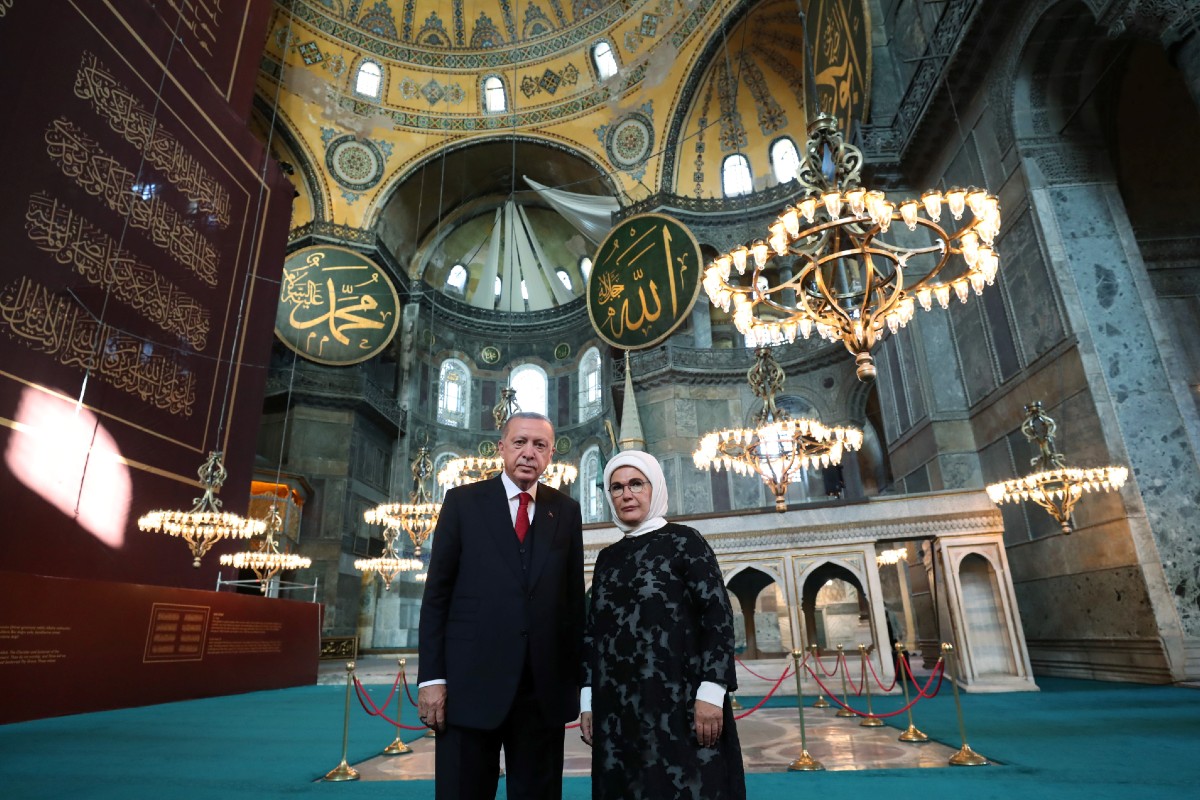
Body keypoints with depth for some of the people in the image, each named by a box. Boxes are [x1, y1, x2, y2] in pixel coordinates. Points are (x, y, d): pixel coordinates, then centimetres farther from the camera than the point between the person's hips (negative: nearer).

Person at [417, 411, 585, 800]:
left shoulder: (566, 511, 7)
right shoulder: (463, 501, 2)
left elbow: (574, 598, 7)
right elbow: (437, 593, 0)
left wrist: (577, 677, 4)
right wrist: (431, 677, -5)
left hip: (545, 686, 2)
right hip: (471, 681, -1)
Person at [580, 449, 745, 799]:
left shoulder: (684, 541, -1)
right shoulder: (607, 557, 13)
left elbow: (718, 614, -8)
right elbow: (593, 630, 14)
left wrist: (711, 692, -16)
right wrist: (588, 699, 9)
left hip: (679, 700, -4)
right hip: (616, 707, 5)